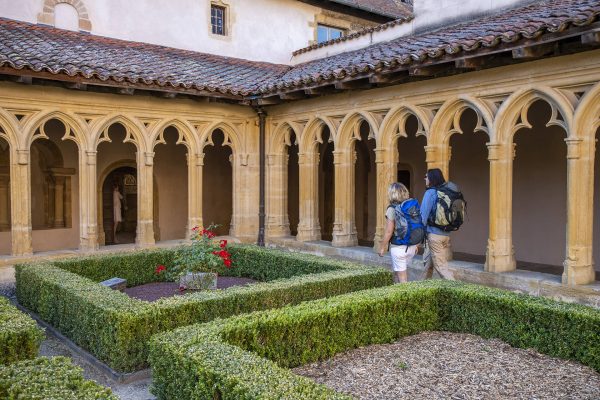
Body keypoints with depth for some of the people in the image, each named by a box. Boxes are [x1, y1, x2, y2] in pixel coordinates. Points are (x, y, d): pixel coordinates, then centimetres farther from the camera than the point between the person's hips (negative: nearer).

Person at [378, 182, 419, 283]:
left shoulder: (392, 209, -13)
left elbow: (389, 231, -15)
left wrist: (382, 247, -5)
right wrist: (416, 245, 18)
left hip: (398, 247, -6)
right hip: (412, 246, 6)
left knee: (401, 275, 5)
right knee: (397, 271, 22)